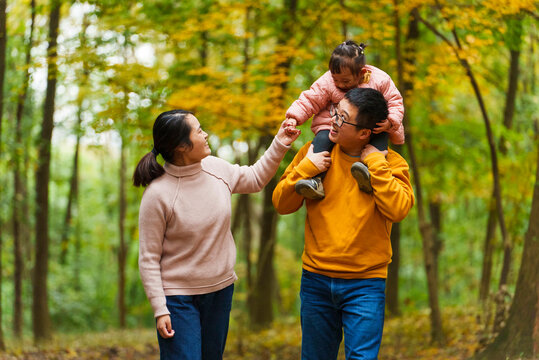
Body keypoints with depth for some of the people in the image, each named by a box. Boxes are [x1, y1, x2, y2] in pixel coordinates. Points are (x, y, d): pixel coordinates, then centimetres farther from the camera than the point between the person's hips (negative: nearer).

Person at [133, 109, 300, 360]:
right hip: (179, 297, -6)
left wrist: (279, 145, 7)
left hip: (221, 290, 6)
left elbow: (255, 179, 19)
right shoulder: (157, 194, -19)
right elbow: (149, 258, -14)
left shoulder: (216, 169, -2)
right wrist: (160, 310, -16)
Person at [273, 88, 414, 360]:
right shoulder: (315, 151, 2)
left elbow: (398, 209, -20)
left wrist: (375, 164, -17)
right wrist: (305, 169, -12)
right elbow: (281, 204, 2)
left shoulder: (390, 162, -4)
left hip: (364, 284, -3)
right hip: (316, 280, 3)